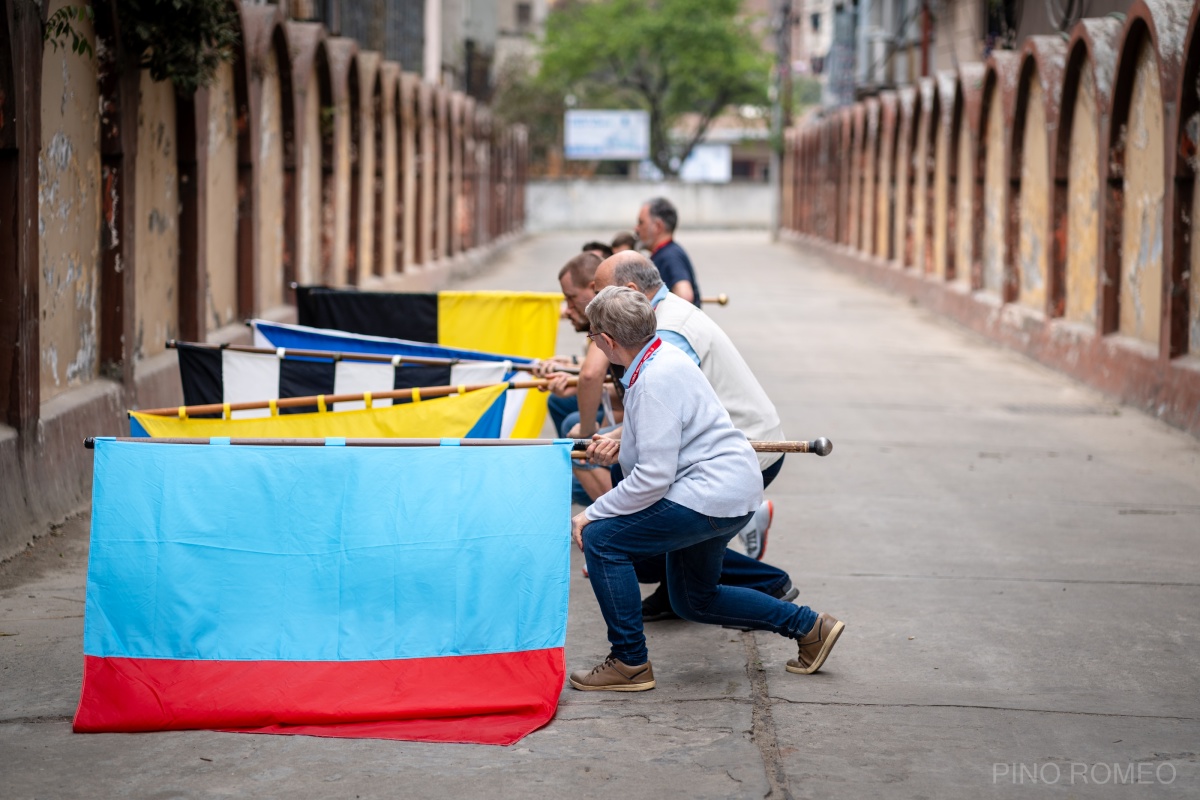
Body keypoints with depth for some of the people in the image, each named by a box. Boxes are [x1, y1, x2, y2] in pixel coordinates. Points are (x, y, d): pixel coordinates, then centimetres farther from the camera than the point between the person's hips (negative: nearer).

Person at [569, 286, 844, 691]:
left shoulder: (655, 381, -22)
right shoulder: (662, 354, 8)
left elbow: (653, 478, -26)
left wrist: (591, 514, -18)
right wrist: (621, 448, 13)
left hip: (710, 495, -11)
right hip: (731, 488, 11)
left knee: (600, 539, -14)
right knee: (693, 601, 24)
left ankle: (630, 663, -7)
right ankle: (809, 626, 27)